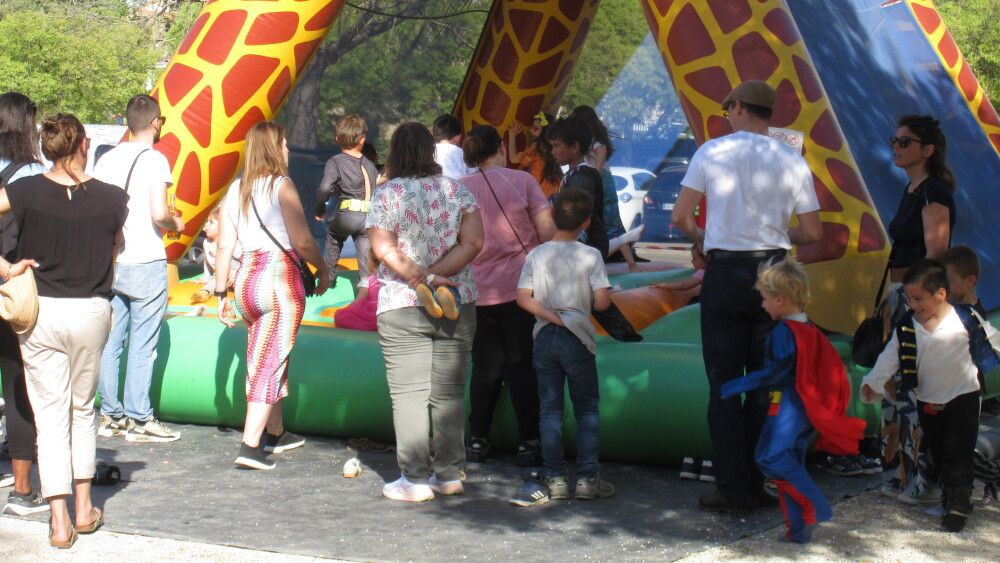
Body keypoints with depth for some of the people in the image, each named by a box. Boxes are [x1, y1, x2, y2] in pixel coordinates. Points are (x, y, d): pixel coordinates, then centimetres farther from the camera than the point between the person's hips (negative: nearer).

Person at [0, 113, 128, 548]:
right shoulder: (111, 199, -7)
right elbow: (112, 254, 5)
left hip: (39, 312, -1)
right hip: (91, 313, 1)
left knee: (50, 414, 6)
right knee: (83, 408, 19)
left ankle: (60, 521, 3)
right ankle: (83, 509, 23)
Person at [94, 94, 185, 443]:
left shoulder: (107, 159, 8)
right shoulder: (154, 159, -10)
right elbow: (159, 214, -18)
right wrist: (176, 224, 2)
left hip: (110, 264, 6)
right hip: (146, 264, -6)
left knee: (110, 342, 10)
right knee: (142, 345, -1)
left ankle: (110, 415, 16)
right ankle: (139, 420, 3)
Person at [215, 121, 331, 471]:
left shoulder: (236, 190, 8)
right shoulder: (281, 186, -9)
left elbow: (224, 246, 6)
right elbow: (303, 241, -13)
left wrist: (221, 294, 11)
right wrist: (323, 270, 3)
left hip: (247, 278, 6)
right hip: (281, 277, -6)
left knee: (264, 359, 19)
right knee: (271, 363, -3)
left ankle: (275, 433, 34)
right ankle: (250, 446, -9)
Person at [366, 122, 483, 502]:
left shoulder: (385, 194, -4)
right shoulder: (457, 190, 4)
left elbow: (383, 249, -15)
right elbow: (473, 242, -5)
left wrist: (424, 278, -15)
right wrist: (437, 276, -9)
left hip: (401, 307, -3)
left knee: (408, 393, 1)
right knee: (450, 391, 11)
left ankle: (415, 479, 1)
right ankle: (449, 474, 15)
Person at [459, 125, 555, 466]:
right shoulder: (521, 181, -4)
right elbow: (548, 231, -7)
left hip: (477, 291, 2)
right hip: (521, 286, -2)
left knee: (485, 367, 12)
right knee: (522, 366, 4)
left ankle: (478, 442, 14)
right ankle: (528, 444, 5)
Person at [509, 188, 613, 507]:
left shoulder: (536, 255, 1)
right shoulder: (590, 256, -8)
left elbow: (522, 298, -6)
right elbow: (602, 301, -13)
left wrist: (552, 316, -7)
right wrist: (589, 301, 8)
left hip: (544, 337, 3)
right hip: (578, 339, -3)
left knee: (549, 408, 8)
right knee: (587, 409, 8)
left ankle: (555, 480, 8)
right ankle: (587, 478, 6)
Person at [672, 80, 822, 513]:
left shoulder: (711, 152, -3)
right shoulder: (792, 162, 2)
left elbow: (680, 217, -3)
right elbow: (812, 233, 3)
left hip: (724, 274, -2)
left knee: (724, 386, 4)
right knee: (766, 385, 10)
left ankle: (733, 490, 4)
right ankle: (758, 486, 13)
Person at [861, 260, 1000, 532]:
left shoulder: (965, 318, -18)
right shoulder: (907, 327, -9)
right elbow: (890, 357, -10)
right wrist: (873, 382, -20)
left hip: (962, 397, -4)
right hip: (927, 400, 4)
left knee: (957, 455, -3)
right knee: (930, 449, 20)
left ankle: (958, 504, 4)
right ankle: (928, 484, 42)